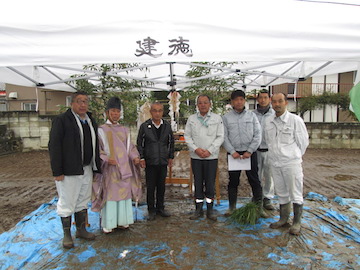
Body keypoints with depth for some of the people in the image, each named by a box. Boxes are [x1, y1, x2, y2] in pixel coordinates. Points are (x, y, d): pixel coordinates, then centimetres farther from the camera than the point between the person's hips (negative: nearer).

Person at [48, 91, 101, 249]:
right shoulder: (62, 120, -8)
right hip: (68, 171, -6)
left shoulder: (91, 120, 11)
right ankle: (66, 234, 23)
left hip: (86, 169, 6)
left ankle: (81, 229, 33)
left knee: (83, 200, 17)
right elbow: (54, 146, -12)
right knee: (67, 202, 5)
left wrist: (96, 166, 13)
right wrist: (57, 171, -16)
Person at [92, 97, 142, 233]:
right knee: (109, 194, 0)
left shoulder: (124, 130, 12)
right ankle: (108, 223, 11)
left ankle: (123, 220, 22)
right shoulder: (101, 130, -1)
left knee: (125, 193, 8)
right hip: (109, 168, -4)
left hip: (125, 168, 4)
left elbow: (129, 147, 14)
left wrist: (135, 157, -4)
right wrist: (106, 159, -18)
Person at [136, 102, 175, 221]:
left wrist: (171, 157, 10)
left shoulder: (167, 126, 4)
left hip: (163, 161, 3)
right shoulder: (144, 126, -3)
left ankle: (160, 208, 26)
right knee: (150, 187, 5)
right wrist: (141, 158, -5)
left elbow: (171, 142, 13)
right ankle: (151, 210, 19)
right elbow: (140, 143, 1)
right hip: (150, 162, -2)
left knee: (161, 186, 11)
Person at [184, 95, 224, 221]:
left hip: (211, 156, -1)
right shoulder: (191, 119, 5)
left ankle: (210, 210, 18)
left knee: (210, 183, 4)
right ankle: (198, 209, 21)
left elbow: (220, 137, -1)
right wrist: (196, 149, -10)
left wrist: (209, 150, -11)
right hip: (196, 157, 1)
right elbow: (187, 136, 4)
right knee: (198, 183, 8)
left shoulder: (217, 118, 2)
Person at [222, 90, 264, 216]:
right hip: (233, 153, 0)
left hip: (250, 153, 0)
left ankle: (259, 206, 17)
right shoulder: (226, 117, 4)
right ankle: (232, 207, 21)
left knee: (254, 180, 4)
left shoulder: (252, 115, 5)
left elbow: (258, 135, 1)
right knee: (233, 181, 8)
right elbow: (224, 137, 0)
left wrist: (249, 151, -8)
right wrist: (232, 151, -10)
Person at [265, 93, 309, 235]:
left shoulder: (295, 120, -9)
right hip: (275, 163, 5)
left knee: (295, 193, 4)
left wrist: (294, 156, 5)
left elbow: (303, 141, -2)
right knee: (281, 193, 16)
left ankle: (297, 222, 20)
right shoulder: (269, 121, 7)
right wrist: (275, 154, 12)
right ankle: (283, 219, 31)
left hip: (291, 163, -5)